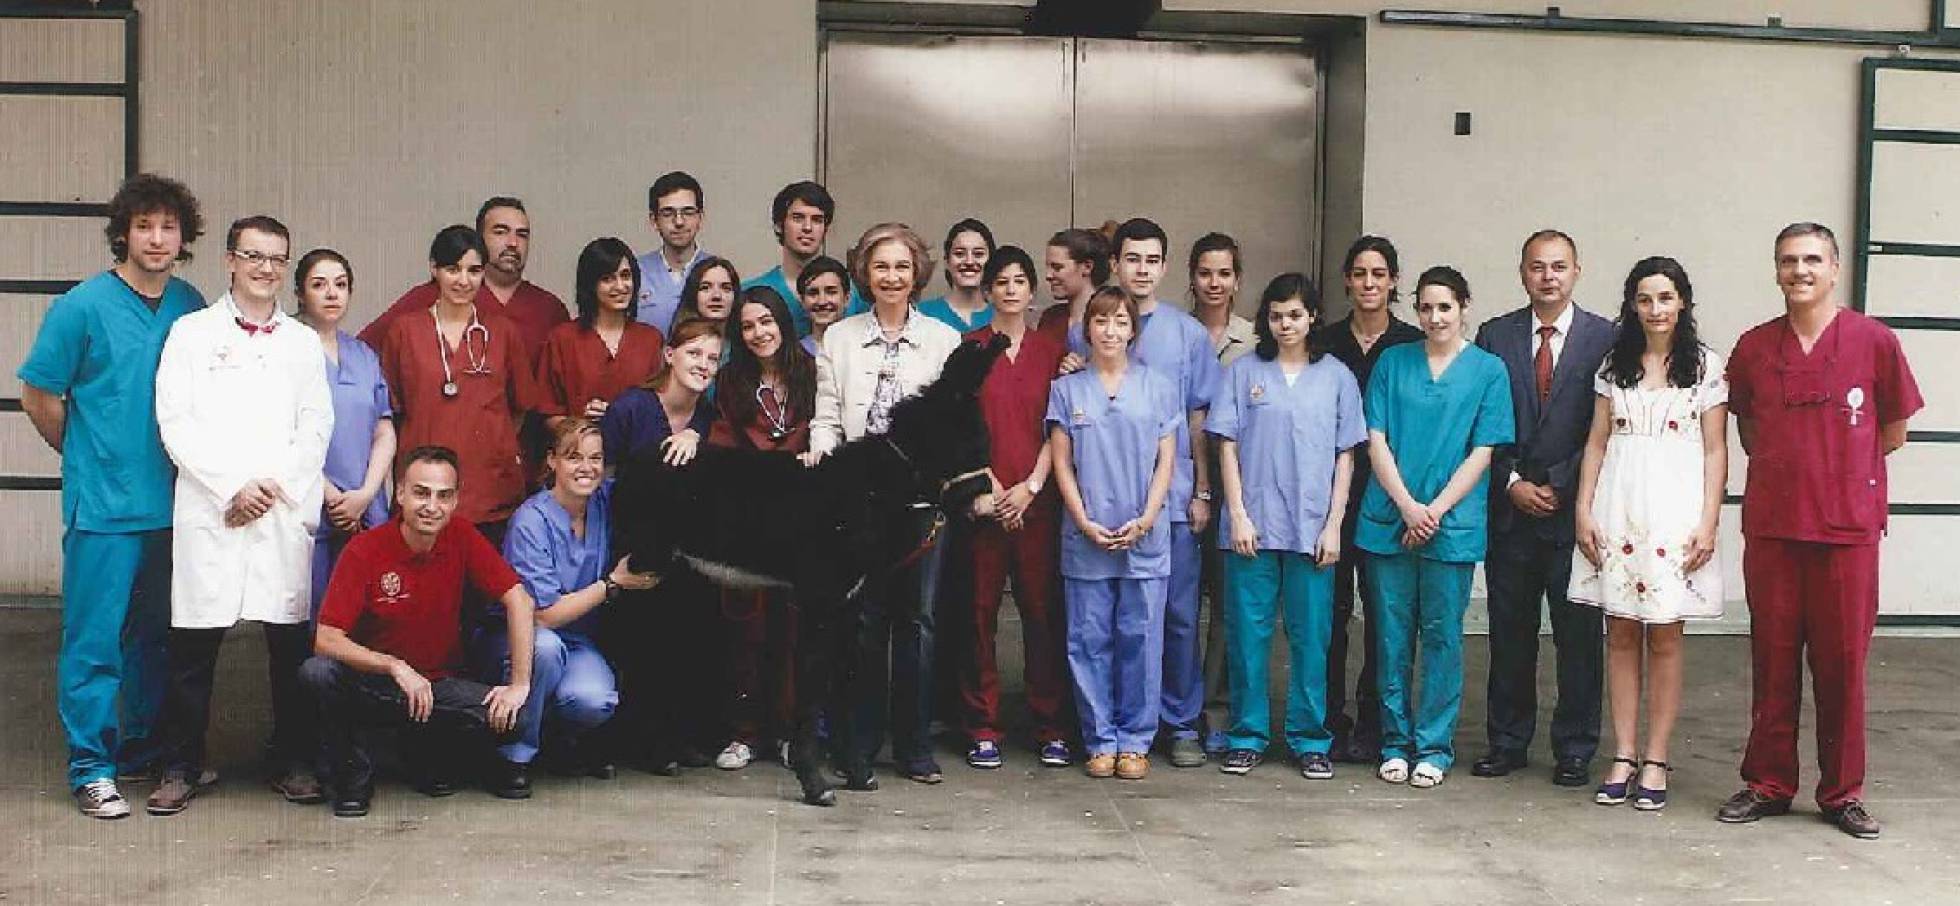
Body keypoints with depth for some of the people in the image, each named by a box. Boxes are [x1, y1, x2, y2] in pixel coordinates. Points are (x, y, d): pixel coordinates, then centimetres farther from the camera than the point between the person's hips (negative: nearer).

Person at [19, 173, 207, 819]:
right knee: (95, 639, -1)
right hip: (104, 503, -4)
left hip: (171, 502, 4)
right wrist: (86, 457, 8)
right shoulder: (84, 305, -7)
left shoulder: (192, 308, 5)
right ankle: (91, 769, 9)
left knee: (156, 636, 14)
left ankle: (143, 750, 28)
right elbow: (37, 394, 0)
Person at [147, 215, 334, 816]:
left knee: (291, 642, 1)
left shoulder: (302, 342, 16)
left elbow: (316, 427, 8)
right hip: (208, 511, -1)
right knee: (193, 645, 0)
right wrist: (233, 487, -8)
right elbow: (175, 423, 0)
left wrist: (274, 486, -6)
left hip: (286, 513, 2)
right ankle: (181, 767, 11)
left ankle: (293, 762, 12)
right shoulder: (191, 332, 9)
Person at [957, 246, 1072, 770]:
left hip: (1036, 500, 1)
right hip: (980, 501, -1)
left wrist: (1031, 486, -6)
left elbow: (1059, 429, 6)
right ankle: (983, 730, 8)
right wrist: (981, 488, -7)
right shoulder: (968, 348, 7)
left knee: (1043, 610, 0)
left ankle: (1051, 728, 9)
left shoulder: (1051, 352, 11)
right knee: (979, 612, 0)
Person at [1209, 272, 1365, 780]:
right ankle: (1248, 737, 13)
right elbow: (1227, 446, 4)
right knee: (1248, 632, 2)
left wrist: (1333, 525, -1)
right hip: (1252, 524, 0)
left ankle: (1309, 739, 14)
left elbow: (1345, 456, 7)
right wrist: (1238, 516, -5)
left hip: (1312, 528, 0)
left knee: (1311, 635, 3)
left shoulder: (1336, 377, 8)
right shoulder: (1244, 372, 6)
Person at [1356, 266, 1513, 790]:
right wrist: (1407, 506, -9)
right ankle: (1396, 743, 16)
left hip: (1452, 525, -1)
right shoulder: (1392, 363, 8)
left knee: (1442, 637, 2)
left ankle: (1433, 747, 11)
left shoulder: (1488, 370, 4)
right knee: (1392, 636, 5)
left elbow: (1482, 452, -1)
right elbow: (1376, 440, 3)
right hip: (1389, 521, 2)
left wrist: (1436, 510, -10)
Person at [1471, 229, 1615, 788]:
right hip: (1510, 509, 2)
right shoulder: (1494, 336, 7)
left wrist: (1558, 486, -8)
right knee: (1509, 633, 8)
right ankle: (1507, 743, 19)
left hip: (1574, 508, -2)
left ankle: (1574, 751, 14)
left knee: (1579, 634, 3)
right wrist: (1514, 483, -5)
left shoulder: (1605, 338, 1)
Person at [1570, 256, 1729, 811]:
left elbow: (1715, 451, 1)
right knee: (1621, 635, 4)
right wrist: (1583, 509, 1)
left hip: (1675, 511, -2)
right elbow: (1597, 443, 11)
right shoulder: (1614, 365, 11)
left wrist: (1708, 522, -7)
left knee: (1664, 638, 1)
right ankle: (1623, 758, 10)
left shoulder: (1705, 365, 3)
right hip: (1617, 509, 3)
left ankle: (1655, 761, 8)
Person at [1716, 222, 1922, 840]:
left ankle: (1842, 792, 16)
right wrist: (1783, 467, 8)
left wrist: (1837, 467, 7)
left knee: (1842, 661, 4)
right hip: (1771, 526, 2)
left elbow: (1893, 431, 7)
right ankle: (1768, 784, 18)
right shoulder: (1753, 347, 5)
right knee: (1772, 660, 8)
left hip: (1847, 527, -2)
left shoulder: (1874, 342, -2)